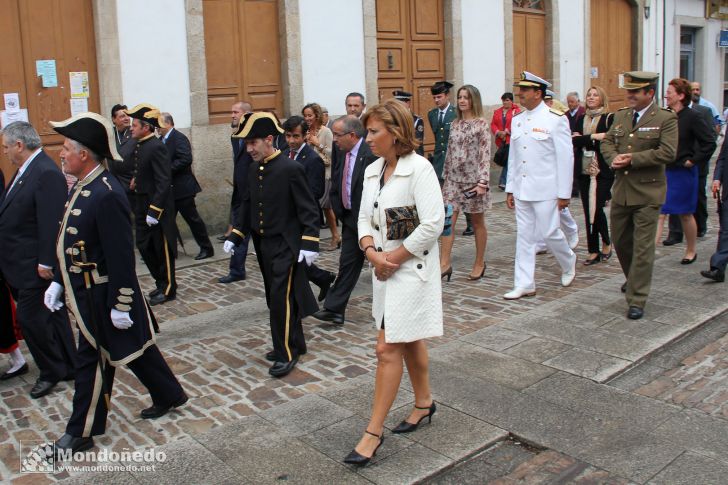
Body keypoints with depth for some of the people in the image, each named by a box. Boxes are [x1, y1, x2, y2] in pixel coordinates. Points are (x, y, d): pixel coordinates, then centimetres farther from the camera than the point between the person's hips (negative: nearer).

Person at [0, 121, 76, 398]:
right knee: (51, 315, 16)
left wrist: (45, 263, -21)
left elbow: (51, 222, -22)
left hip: (35, 264, -9)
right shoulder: (26, 169, 11)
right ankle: (68, 367, 27)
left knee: (29, 317, -2)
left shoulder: (47, 173, -19)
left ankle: (52, 371, 15)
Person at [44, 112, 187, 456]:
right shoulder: (83, 188, 7)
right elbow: (72, 244, 15)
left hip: (100, 297, -9)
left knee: (91, 360, 4)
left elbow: (121, 257, -23)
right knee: (134, 349, 19)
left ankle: (81, 433, 19)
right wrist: (58, 282, 16)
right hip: (88, 293, 9)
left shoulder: (106, 195, -24)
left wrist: (120, 306, -20)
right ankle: (169, 395, 34)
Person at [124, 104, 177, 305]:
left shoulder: (156, 147, -18)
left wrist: (154, 211, -23)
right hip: (142, 205, 9)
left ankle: (167, 289, 18)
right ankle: (161, 282, 29)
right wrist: (136, 180, 4)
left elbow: (164, 182, -22)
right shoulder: (139, 146, 9)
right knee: (144, 245, 14)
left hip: (158, 207, -9)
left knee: (162, 249, 4)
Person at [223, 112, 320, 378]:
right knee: (277, 297, 14)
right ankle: (294, 344, 28)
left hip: (285, 246, -7)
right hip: (263, 245, 8)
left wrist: (309, 243, -19)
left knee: (281, 298, -7)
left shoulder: (291, 168, -15)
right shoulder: (253, 169, 7)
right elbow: (247, 205, 16)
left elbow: (308, 209, -14)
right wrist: (235, 236, 12)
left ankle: (286, 353, 4)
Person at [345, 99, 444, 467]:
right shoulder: (372, 170, 7)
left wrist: (395, 256, -16)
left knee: (388, 348, -7)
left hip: (411, 268, -8)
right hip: (384, 267, 8)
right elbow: (365, 218, 10)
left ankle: (374, 431, 2)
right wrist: (371, 251, -8)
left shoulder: (419, 168, -16)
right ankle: (424, 403, 38)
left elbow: (433, 223, -21)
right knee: (408, 340, 20)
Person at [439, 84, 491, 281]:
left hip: (473, 178, -4)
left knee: (477, 222, 8)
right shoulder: (455, 124, 10)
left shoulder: (481, 124, -6)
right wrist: (445, 175, 13)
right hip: (454, 178, 4)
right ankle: (445, 263, -4)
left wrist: (483, 181, -18)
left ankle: (479, 263, 21)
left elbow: (485, 154, -11)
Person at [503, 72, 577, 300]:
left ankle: (569, 262, 30)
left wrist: (564, 194, -10)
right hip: (522, 190, 6)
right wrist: (510, 189, 12)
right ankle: (524, 285, 12)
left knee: (549, 233, -1)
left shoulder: (556, 119, -8)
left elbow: (565, 157, -8)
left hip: (546, 190, -5)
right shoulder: (517, 120, 10)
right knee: (524, 236, 6)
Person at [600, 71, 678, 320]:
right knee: (620, 240, 18)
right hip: (621, 190, 6)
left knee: (642, 246, -4)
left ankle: (637, 300, 2)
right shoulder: (620, 116, 10)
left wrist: (632, 159, -19)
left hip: (647, 192, -6)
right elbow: (607, 142, 13)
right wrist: (614, 158, -9)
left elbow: (667, 153, -16)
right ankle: (633, 279, 44)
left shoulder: (666, 119, -8)